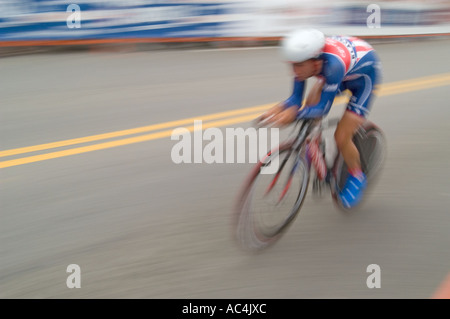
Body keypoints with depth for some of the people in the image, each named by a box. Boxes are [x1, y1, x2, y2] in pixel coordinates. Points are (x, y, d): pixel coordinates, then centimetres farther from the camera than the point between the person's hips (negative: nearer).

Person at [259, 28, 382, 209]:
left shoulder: (333, 64, -43)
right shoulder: (304, 59, -24)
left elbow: (324, 108, -39)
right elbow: (296, 98, -19)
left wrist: (294, 114, -54)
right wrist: (278, 109, -38)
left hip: (365, 74, -7)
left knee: (341, 138, -12)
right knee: (311, 102, -16)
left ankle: (357, 178, 15)